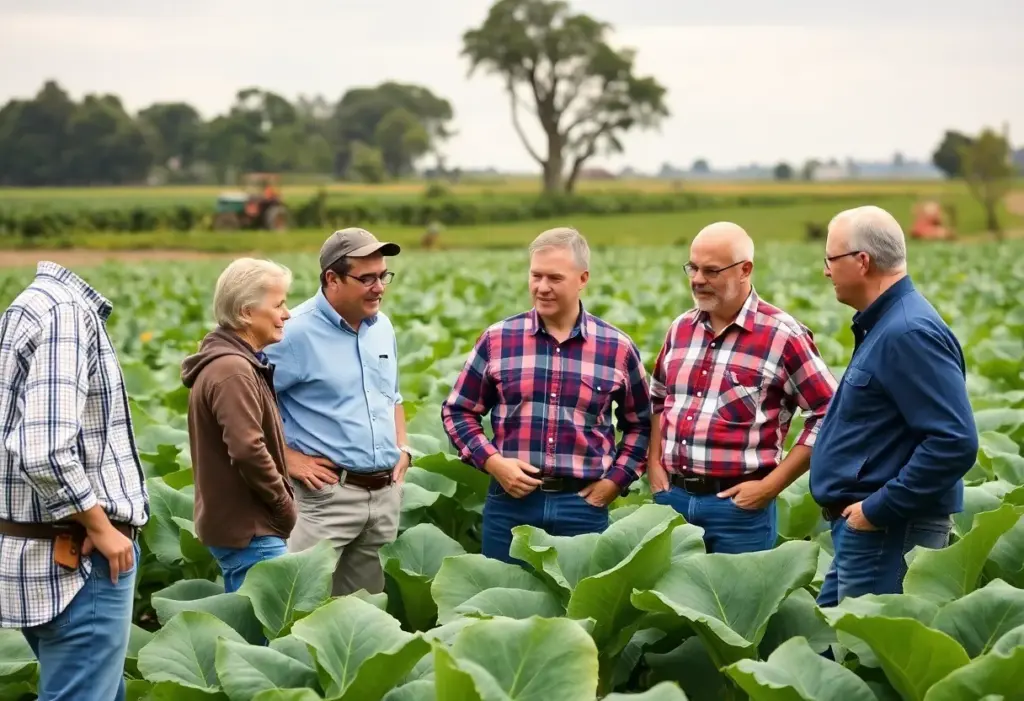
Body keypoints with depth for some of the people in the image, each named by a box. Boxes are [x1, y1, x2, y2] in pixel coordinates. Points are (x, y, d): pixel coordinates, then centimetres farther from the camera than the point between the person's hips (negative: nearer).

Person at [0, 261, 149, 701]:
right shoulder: (65, 311, -19)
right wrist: (100, 526, -15)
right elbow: (44, 452, -27)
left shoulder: (39, 304, 12)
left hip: (50, 549, 10)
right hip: (77, 560, -10)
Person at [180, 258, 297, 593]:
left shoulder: (241, 363, 14)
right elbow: (248, 450, -26)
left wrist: (281, 502, 11)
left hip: (239, 524, 11)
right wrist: (284, 506, -14)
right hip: (250, 528, -11)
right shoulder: (232, 370, -19)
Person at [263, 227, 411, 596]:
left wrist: (403, 448, 10)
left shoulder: (382, 326, 11)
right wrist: (288, 458, -13)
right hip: (327, 494, -7)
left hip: (387, 492, 7)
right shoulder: (297, 331, -13)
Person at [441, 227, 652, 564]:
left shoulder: (618, 348, 3)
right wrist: (491, 460, -6)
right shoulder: (497, 339, 2)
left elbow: (639, 423, 15)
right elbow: (457, 411, 8)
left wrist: (616, 479, 2)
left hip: (584, 505, 0)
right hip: (510, 502, 0)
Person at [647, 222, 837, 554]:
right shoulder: (680, 328, 10)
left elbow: (828, 416, -9)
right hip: (672, 497, 5)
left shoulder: (782, 336, -9)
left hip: (739, 505, -5)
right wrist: (654, 461, 11)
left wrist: (770, 486, -11)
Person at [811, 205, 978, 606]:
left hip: (887, 532, -10)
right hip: (862, 529, 11)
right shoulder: (884, 325, 14)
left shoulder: (908, 333, -20)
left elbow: (955, 442, -27)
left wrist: (879, 508, -22)